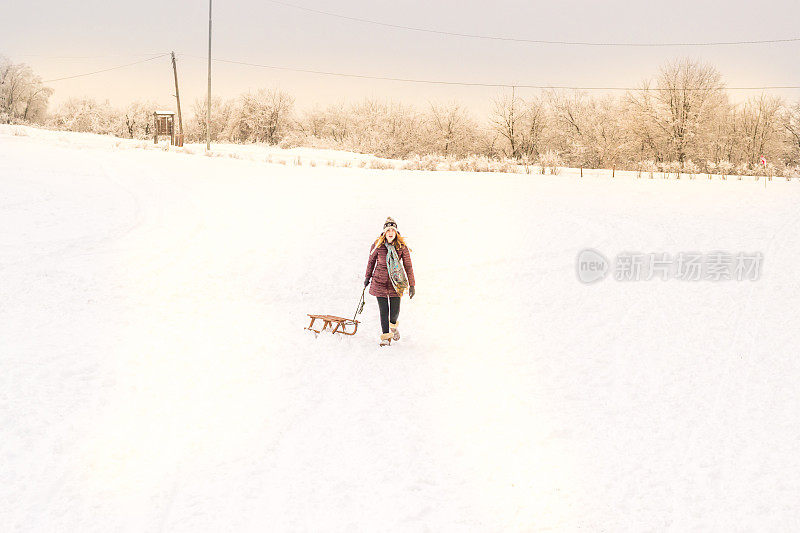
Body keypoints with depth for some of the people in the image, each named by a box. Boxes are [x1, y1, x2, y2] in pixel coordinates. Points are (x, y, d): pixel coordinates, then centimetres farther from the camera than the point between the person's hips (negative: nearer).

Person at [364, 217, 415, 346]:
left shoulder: (402, 247, -8)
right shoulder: (377, 245, -7)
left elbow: (408, 266, -3)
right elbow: (371, 261, 9)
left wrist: (412, 285, -3)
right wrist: (367, 277, 18)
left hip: (395, 282, 0)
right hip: (380, 281, 0)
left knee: (395, 310, 3)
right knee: (383, 310, -2)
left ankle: (393, 325, 38)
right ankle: (386, 336, 10)